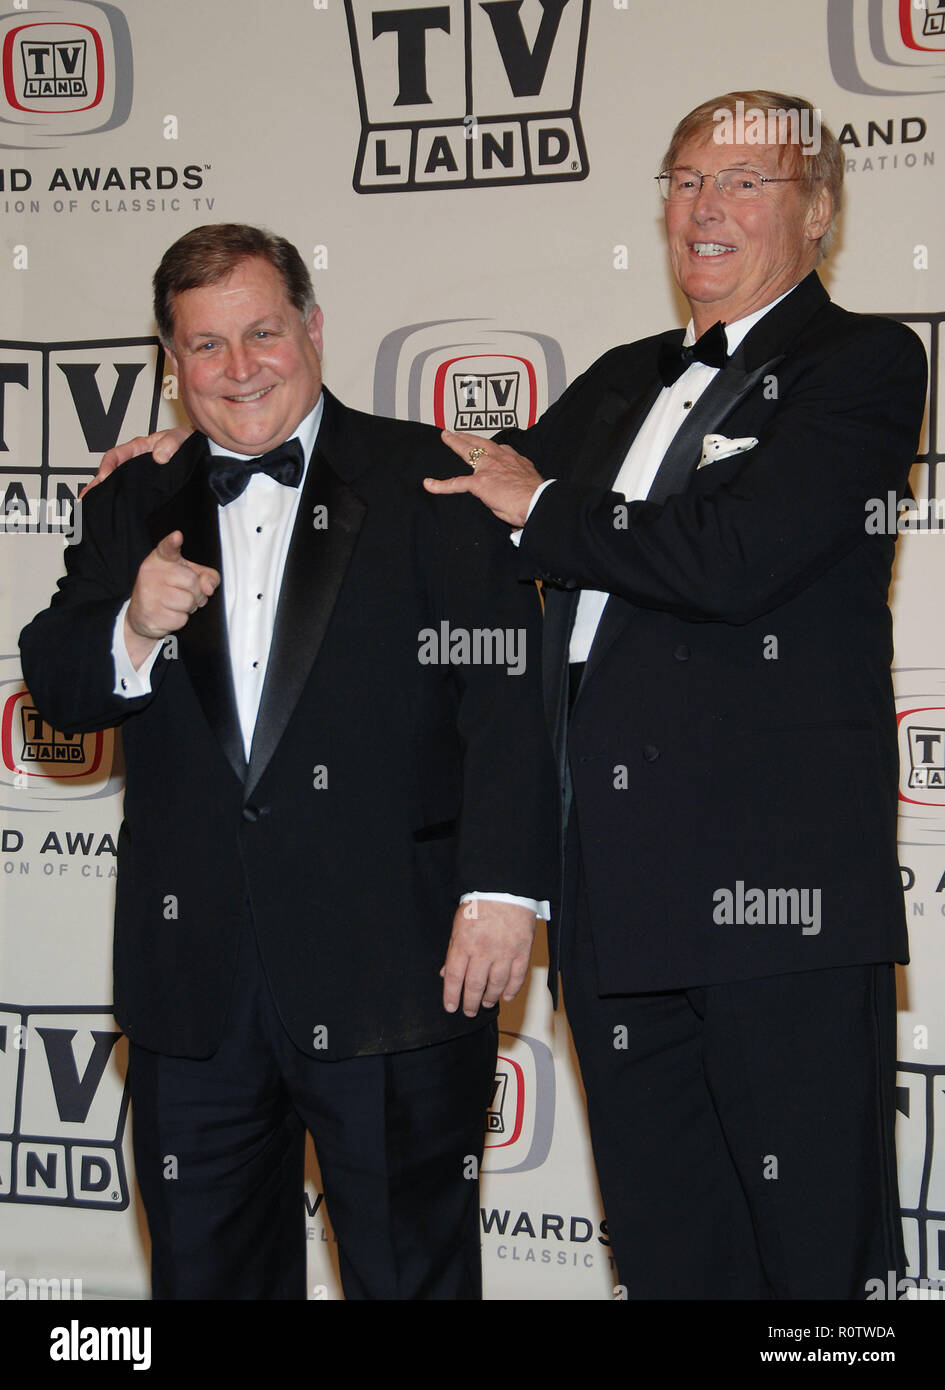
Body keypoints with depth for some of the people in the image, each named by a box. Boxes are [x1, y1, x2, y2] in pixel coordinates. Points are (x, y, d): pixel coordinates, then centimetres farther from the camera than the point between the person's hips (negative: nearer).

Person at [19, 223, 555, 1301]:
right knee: (204, 1266, 13)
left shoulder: (430, 484, 1)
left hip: (392, 964, -3)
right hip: (195, 983, 4)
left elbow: (506, 697, -5)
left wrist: (501, 888, -14)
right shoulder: (132, 512, 13)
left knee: (412, 1271, 6)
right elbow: (56, 692, 8)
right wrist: (133, 631, -14)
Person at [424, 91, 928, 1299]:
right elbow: (463, 496, 23)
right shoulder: (625, 382, 20)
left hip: (774, 885, -7)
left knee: (816, 1246, 2)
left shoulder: (862, 363, -2)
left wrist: (543, 507, -3)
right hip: (616, 891, 7)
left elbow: (737, 556, -18)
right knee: (663, 1245, 14)